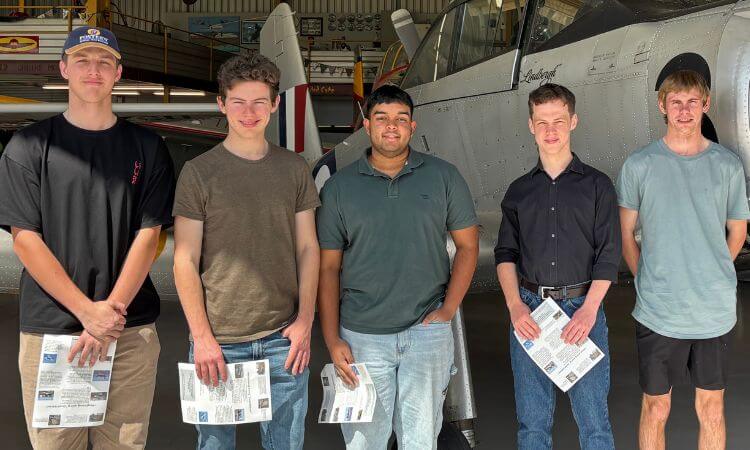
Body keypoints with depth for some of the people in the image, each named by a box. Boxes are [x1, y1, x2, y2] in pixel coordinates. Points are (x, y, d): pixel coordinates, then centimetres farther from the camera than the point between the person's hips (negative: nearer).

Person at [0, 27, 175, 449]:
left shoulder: (148, 147, 7)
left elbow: (148, 236, 1)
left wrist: (111, 311, -11)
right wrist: (88, 312, -13)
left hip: (132, 331, 1)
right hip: (49, 329, -1)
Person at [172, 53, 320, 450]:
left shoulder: (295, 169, 7)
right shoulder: (199, 172, -2)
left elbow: (308, 248, 8)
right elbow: (185, 261, -4)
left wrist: (305, 320, -1)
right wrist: (202, 337, -9)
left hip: (285, 340, 2)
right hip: (218, 342, -2)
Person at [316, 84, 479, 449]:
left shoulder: (443, 177, 3)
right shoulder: (339, 187, 2)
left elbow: (467, 245, 7)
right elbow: (328, 268, 2)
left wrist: (447, 310, -3)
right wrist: (332, 341, -4)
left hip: (427, 332, 0)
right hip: (361, 337, 0)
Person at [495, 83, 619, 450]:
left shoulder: (597, 185, 4)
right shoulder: (519, 191, 11)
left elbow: (608, 255, -1)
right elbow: (505, 253, 8)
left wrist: (588, 310, -13)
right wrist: (515, 306, -7)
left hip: (582, 307, -2)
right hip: (529, 310, 2)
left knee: (593, 420, 0)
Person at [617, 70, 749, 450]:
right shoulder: (639, 165, -2)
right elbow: (626, 236, 4)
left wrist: (710, 276, 8)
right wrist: (648, 283, 1)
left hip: (715, 312, 2)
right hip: (657, 313, -1)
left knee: (711, 409, 13)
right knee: (655, 409, 8)